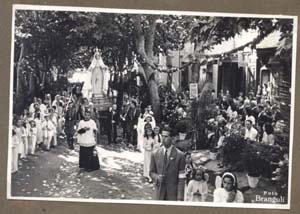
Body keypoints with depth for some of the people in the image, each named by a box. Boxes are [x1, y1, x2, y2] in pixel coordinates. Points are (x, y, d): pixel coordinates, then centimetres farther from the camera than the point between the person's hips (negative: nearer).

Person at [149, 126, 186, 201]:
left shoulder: (179, 155, -5)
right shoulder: (155, 154, 5)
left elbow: (181, 178, -6)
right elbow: (152, 172, 13)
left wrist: (180, 197, -11)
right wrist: (156, 177, -11)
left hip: (173, 193, -2)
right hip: (159, 191, 2)